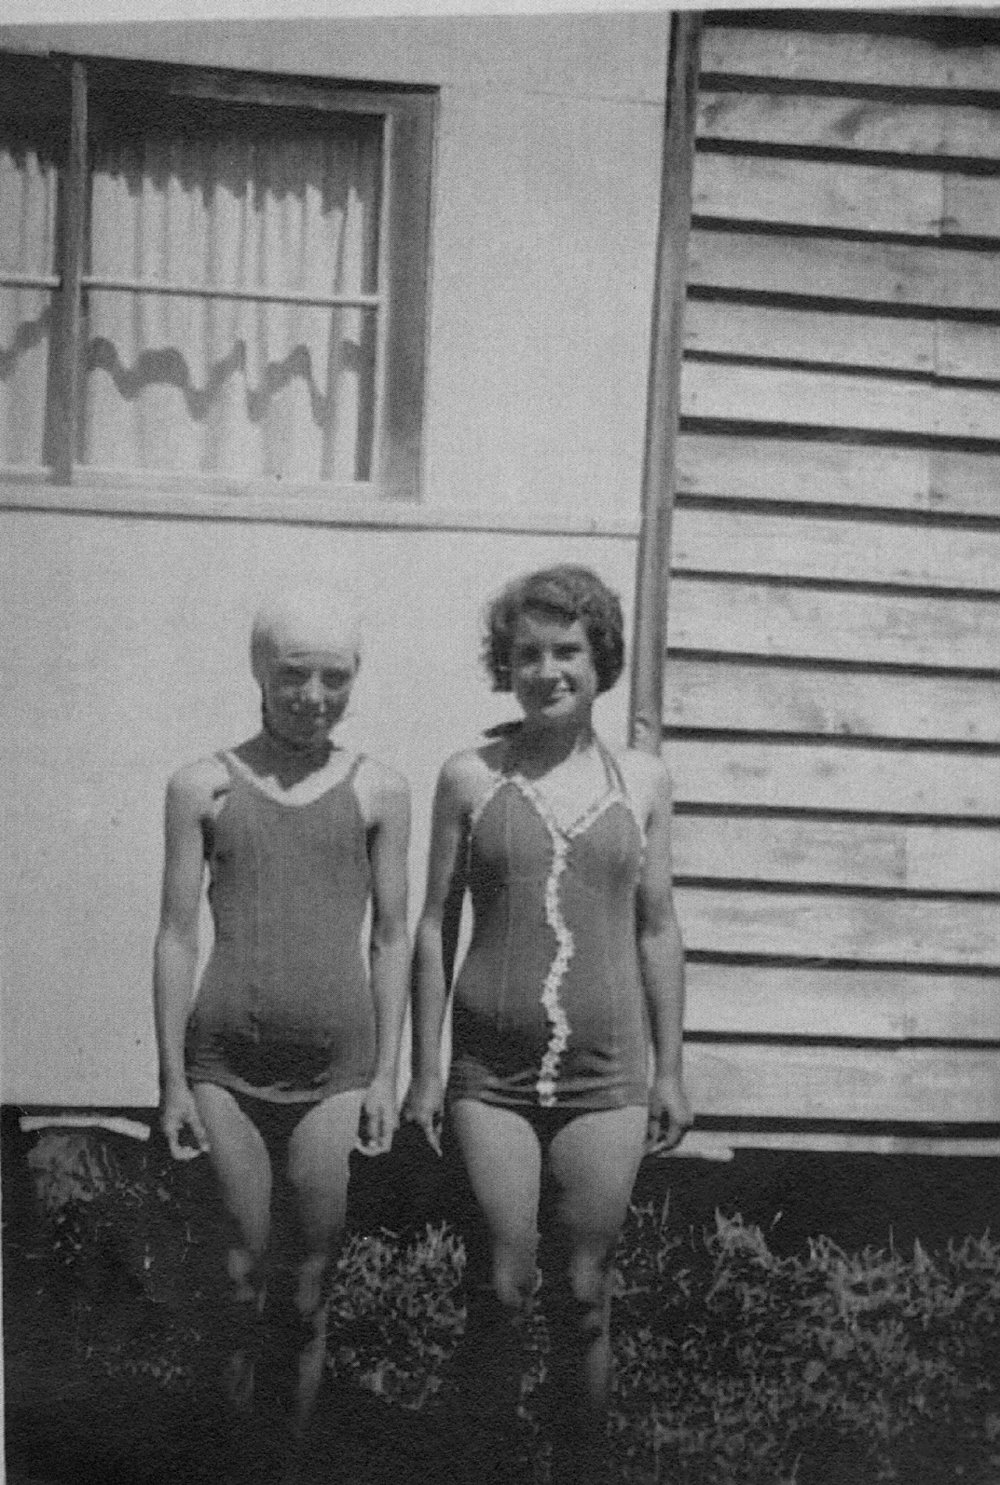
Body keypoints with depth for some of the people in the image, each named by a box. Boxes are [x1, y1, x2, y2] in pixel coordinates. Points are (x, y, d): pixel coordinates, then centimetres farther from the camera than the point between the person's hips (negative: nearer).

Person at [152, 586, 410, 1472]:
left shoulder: (379, 792, 3)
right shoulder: (202, 787, 3)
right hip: (225, 1064, 0)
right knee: (244, 1269, 6)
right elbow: (177, 936, 4)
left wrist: (387, 1073, 2)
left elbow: (392, 938, 6)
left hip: (333, 1067, 0)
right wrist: (172, 1079, 2)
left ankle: (302, 1444, 25)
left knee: (311, 1277, 7)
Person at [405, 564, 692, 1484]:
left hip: (607, 1077, 1)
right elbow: (435, 926, 5)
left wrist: (670, 1069, 8)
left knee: (584, 1297, 7)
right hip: (492, 1073, -1)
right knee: (502, 1288, 0)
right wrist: (424, 1068, 3)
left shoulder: (642, 782, 5)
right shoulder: (470, 779, 2)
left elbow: (657, 929, 9)